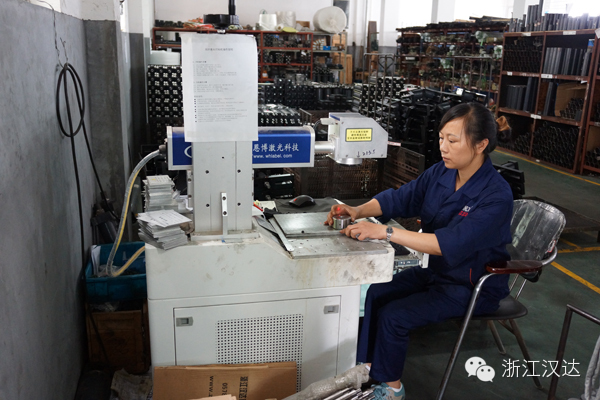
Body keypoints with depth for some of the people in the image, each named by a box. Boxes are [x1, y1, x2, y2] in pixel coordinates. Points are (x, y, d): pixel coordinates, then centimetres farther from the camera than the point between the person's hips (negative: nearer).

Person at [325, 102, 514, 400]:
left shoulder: (496, 196, -28)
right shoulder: (440, 173, -6)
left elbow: (451, 244, -38)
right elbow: (398, 198, -4)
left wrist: (384, 232, -44)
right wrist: (359, 211, -25)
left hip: (474, 286, -7)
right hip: (437, 270, 7)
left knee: (393, 316, -17)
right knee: (376, 294, -8)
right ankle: (366, 367, 7)